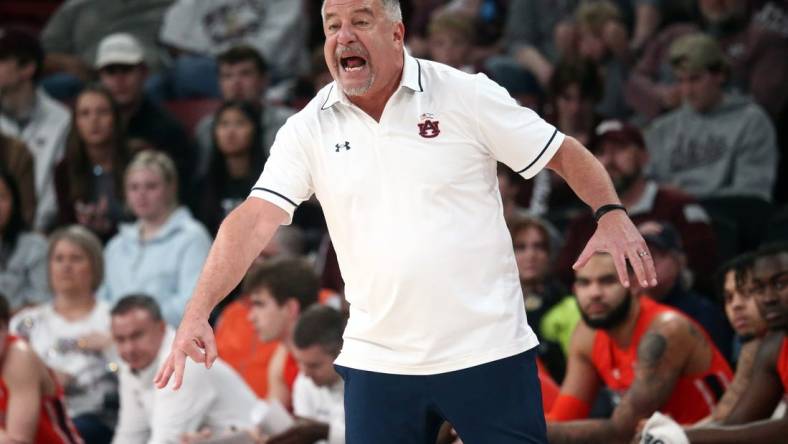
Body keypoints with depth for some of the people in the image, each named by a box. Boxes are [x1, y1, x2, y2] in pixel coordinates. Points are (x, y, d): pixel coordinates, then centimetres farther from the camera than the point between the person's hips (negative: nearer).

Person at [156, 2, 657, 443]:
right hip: (377, 364, 2)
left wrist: (612, 214, -17)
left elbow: (565, 153, 2)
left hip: (489, 352, -2)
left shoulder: (466, 95, -4)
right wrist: (198, 314, -19)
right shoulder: (309, 130, 2)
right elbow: (254, 220, -7)